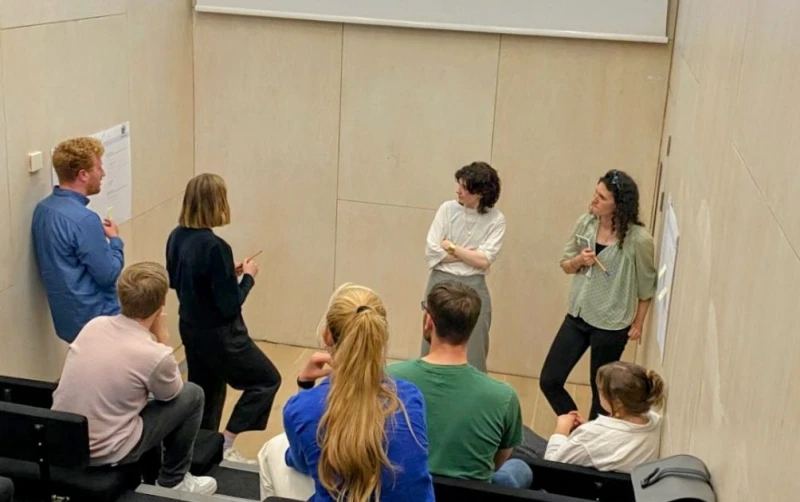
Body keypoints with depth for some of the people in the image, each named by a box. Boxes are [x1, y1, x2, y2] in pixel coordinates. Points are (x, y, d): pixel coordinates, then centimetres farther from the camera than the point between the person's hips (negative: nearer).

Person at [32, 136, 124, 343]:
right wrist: (115, 240, -3)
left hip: (68, 317, 9)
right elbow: (108, 276, -19)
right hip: (96, 321, -9)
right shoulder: (83, 219, -25)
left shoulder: (42, 209, 3)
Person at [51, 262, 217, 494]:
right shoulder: (155, 355, -20)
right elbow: (172, 393, 3)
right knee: (192, 395, 7)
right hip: (104, 453, -6)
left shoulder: (93, 325, -3)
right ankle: (173, 479, 21)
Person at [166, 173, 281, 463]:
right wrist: (248, 277, -7)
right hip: (218, 334, -8)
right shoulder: (215, 246, -28)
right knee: (267, 379, 9)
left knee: (204, 390, 21)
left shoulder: (176, 237, -2)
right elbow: (230, 306, -24)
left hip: (190, 328, 8)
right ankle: (225, 444, 7)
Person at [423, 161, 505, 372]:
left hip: (473, 288, -1)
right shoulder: (448, 209, -2)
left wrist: (451, 247, -7)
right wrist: (468, 255, -8)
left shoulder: (496, 220, -4)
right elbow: (431, 251, -7)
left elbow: (483, 261, -12)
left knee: (473, 354, 4)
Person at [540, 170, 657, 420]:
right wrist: (579, 261, -14)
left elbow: (646, 286, -5)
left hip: (611, 325, -5)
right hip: (577, 316, 5)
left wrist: (637, 324, 1)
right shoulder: (585, 223, -4)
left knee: (601, 392, 11)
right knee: (549, 381, 7)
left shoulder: (638, 239, -18)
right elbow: (565, 265, 8)